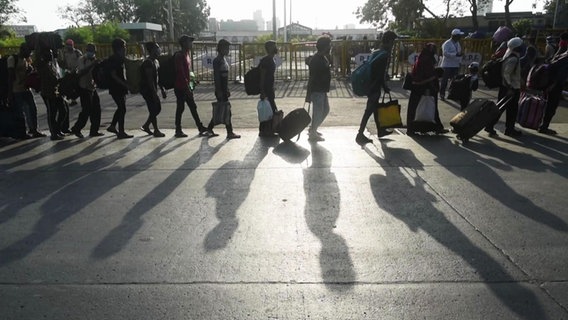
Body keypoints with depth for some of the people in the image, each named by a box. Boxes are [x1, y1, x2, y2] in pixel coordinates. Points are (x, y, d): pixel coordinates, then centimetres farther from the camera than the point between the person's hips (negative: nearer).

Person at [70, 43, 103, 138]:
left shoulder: (93, 60, 14)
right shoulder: (82, 59, -9)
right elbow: (81, 72, -24)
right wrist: (91, 65, -32)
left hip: (92, 88, 8)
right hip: (84, 88, -8)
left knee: (96, 109, 6)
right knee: (86, 110, -9)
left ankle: (94, 131, 13)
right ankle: (76, 129, 6)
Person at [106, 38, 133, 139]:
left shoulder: (120, 59, 14)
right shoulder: (113, 59, -14)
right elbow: (113, 75, -20)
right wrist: (124, 84, -21)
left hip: (121, 88, 10)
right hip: (116, 88, -10)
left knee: (121, 108, 17)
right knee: (122, 109, -7)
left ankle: (112, 126, 29)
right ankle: (121, 132, -1)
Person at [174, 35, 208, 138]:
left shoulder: (187, 54, 14)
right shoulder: (179, 55, -15)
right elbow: (180, 72, -21)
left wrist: (190, 81, 17)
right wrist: (187, 86, -23)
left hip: (187, 86, 9)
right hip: (181, 87, -9)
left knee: (193, 107, 10)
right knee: (180, 108, -2)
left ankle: (201, 128, 14)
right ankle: (178, 130, 6)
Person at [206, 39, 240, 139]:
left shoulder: (224, 60, 16)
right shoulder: (217, 61, -13)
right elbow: (216, 77, -17)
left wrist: (227, 90, 20)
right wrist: (219, 91, -21)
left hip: (224, 90, 9)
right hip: (220, 90, -9)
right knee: (226, 111, -5)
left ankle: (209, 129, 23)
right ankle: (230, 133, 1)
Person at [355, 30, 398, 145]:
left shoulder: (375, 52, 12)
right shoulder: (385, 54, -15)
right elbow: (382, 74, -19)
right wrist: (385, 87, -8)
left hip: (370, 85, 10)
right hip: (375, 87, -9)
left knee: (375, 107, 19)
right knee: (369, 110, -7)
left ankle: (380, 130, 34)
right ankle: (360, 135, -6)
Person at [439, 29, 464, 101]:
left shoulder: (458, 43, 14)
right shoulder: (447, 44, -12)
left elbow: (459, 53, 20)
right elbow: (445, 53, -23)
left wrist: (459, 62, 12)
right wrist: (456, 54, -29)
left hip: (456, 65, 7)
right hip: (447, 65, -7)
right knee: (445, 80, -1)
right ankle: (442, 94, 6)